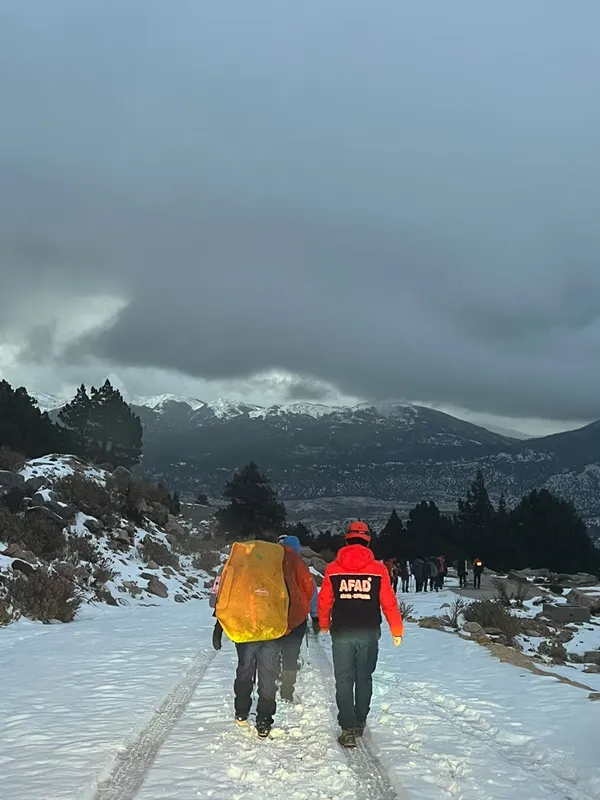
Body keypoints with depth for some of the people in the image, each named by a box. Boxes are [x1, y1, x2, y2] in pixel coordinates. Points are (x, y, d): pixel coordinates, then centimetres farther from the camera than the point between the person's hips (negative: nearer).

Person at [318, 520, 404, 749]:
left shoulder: (333, 569, -3)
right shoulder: (378, 569, -4)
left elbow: (324, 600, 4)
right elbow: (389, 602, -3)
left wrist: (324, 624, 22)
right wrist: (397, 630, 10)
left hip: (342, 633, -1)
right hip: (369, 633, 1)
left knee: (344, 680, 4)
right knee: (364, 678, 17)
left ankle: (348, 729, -3)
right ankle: (360, 723, 27)